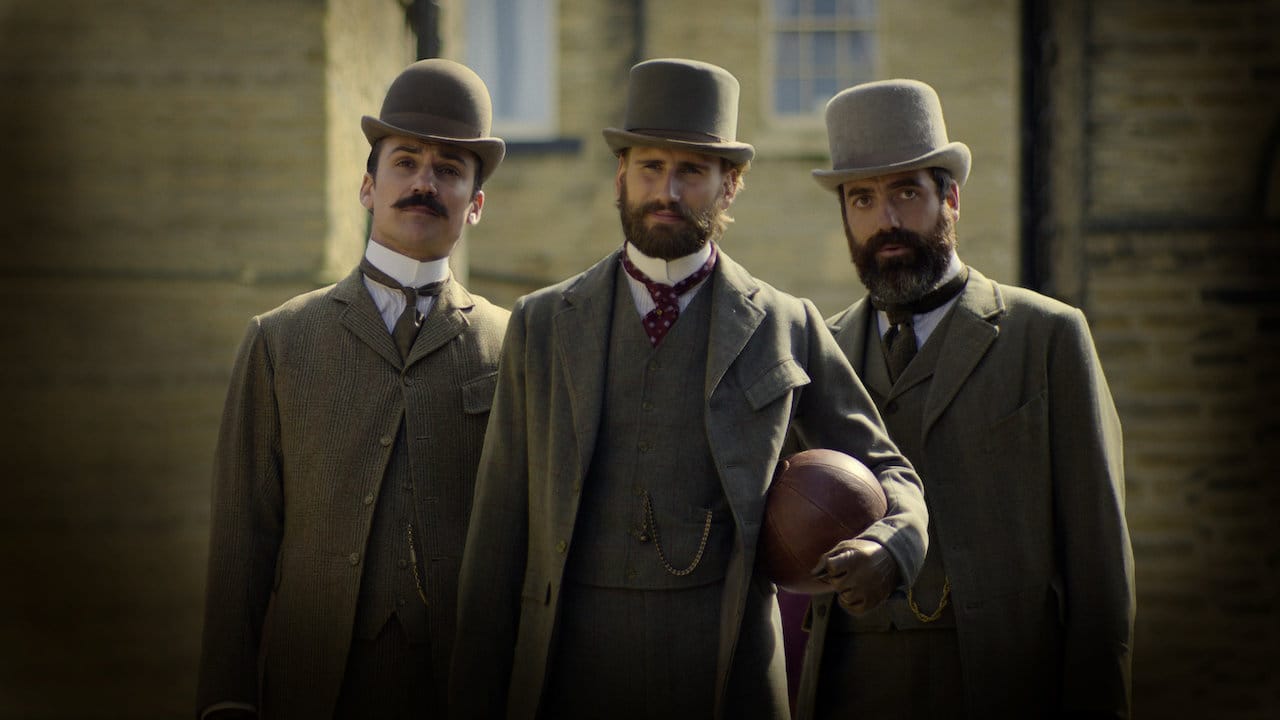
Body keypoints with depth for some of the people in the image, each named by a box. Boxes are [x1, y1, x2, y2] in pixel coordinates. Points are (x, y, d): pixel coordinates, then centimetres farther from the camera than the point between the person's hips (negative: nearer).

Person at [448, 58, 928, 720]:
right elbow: (499, 530, 7)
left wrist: (889, 547, -10)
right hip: (568, 666, 1)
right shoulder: (540, 326, 8)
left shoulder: (786, 329, 6)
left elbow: (883, 472, 14)